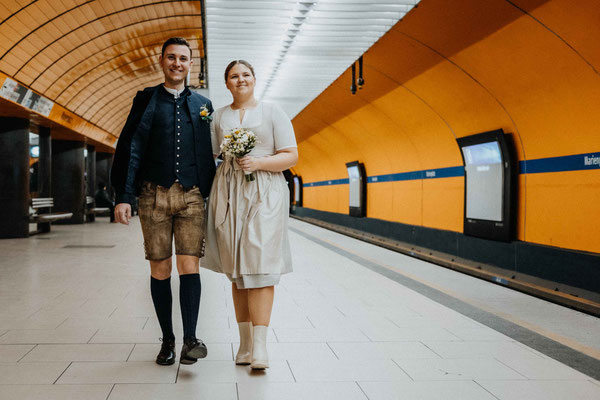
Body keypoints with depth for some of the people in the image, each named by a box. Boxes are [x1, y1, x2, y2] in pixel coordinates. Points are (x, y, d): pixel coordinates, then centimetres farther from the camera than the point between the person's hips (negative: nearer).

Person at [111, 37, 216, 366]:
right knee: (160, 270, 4)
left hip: (191, 196, 0)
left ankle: (190, 339, -5)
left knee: (189, 267, -8)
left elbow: (209, 154, 14)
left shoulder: (202, 105, 13)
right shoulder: (146, 100, 8)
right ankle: (167, 340, 15)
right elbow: (130, 149, 2)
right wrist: (124, 196, -7)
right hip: (154, 194, 0)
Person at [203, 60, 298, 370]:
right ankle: (245, 341, 12)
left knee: (260, 266, -12)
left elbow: (291, 156, 2)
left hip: (264, 194, -3)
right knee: (236, 270, 3)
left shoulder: (272, 113, 7)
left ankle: (260, 346, -14)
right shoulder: (218, 117, 15)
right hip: (228, 193, 3)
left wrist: (259, 162, -13)